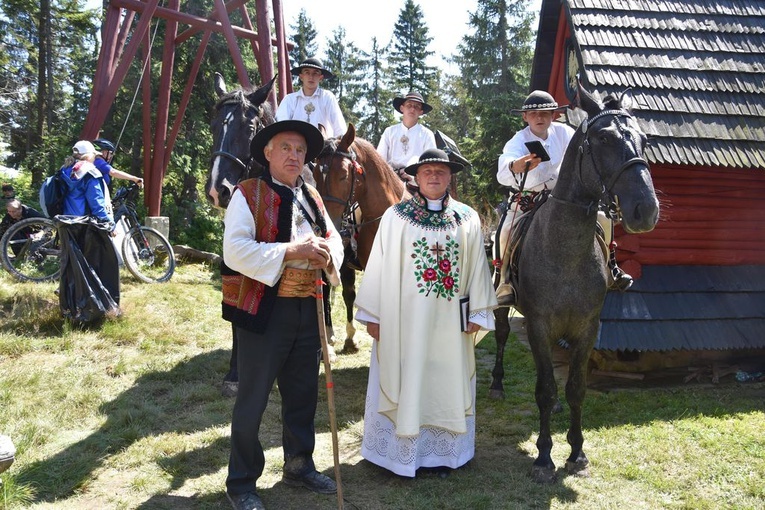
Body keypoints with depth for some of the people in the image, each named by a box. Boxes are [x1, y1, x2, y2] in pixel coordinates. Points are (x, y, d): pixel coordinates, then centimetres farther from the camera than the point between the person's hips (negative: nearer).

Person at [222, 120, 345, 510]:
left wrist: (327, 253, -7)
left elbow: (334, 239, 16)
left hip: (309, 308, 7)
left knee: (303, 394, 18)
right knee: (252, 400, 6)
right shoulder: (248, 194, -8)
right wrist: (291, 251, -25)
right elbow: (235, 251, -20)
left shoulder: (312, 197, 13)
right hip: (264, 310, -6)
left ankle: (298, 465, 37)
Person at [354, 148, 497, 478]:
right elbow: (378, 266, -1)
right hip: (404, 319, -2)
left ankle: (444, 452, 25)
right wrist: (372, 314, -3)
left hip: (450, 321, 2)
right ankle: (402, 451, 20)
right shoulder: (395, 217, -2)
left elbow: (477, 268, 6)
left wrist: (477, 313, 3)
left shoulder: (467, 219, 4)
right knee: (405, 382, 6)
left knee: (447, 382, 10)